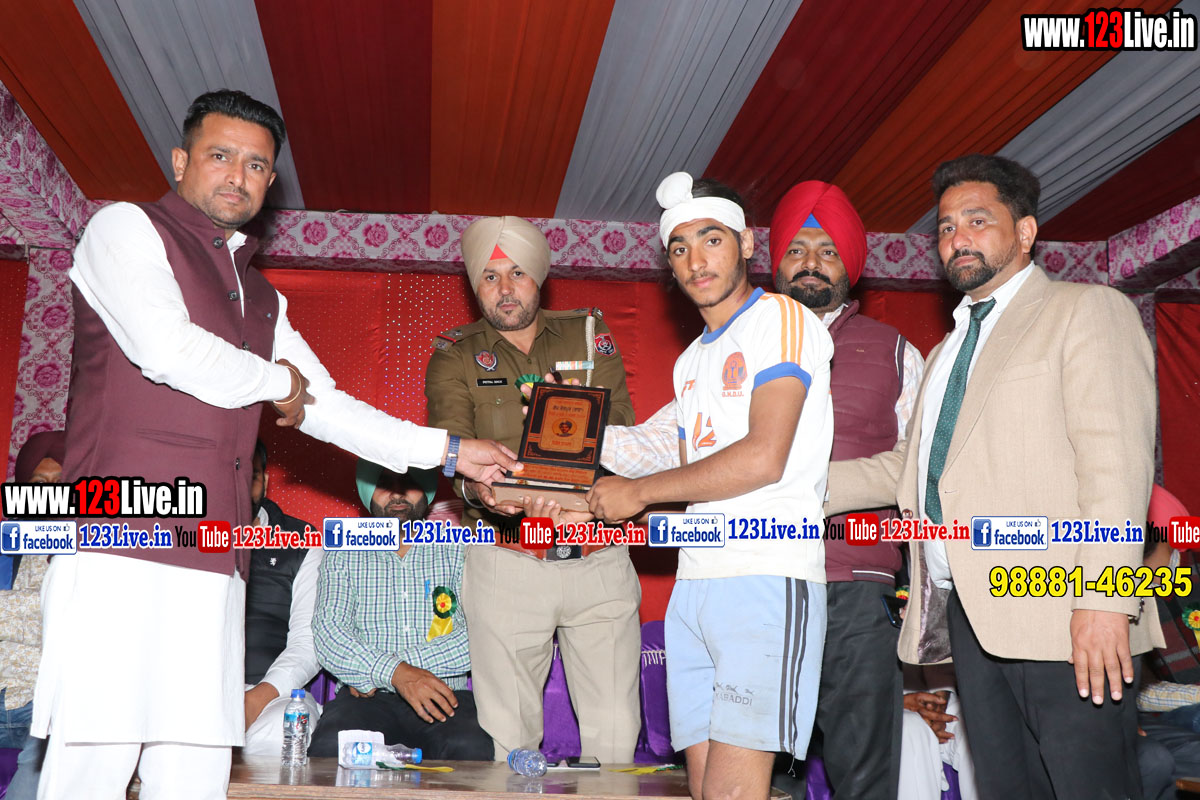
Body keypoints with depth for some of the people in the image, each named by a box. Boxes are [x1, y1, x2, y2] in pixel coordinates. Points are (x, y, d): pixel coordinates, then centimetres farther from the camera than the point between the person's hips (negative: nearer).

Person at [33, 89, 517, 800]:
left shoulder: (262, 297, 26)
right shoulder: (126, 229, 5)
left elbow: (325, 407, 26)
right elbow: (167, 349, -11)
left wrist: (446, 449, 21)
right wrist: (277, 381, 6)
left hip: (215, 564, 6)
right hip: (120, 556, -6)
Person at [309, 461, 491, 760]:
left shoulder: (458, 551, 11)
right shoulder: (343, 553, 14)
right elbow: (329, 634, -2)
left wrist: (374, 671, -11)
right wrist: (396, 673, -21)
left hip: (445, 696, 0)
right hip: (366, 698, 1)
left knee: (471, 748, -33)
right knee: (329, 747, -32)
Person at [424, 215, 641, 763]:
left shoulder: (590, 334, 9)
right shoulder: (454, 355, 7)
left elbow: (618, 428, -1)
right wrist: (477, 487, -29)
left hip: (598, 558, 1)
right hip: (506, 563, -1)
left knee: (615, 733, 3)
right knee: (508, 737, 2)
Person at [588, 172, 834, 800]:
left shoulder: (779, 318, -3)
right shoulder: (691, 361, 23)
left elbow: (764, 459, -14)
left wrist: (640, 492, -6)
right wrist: (600, 511, 16)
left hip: (767, 580, -8)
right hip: (695, 583, 8)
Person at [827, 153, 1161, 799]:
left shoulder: (1087, 311, 2)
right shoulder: (945, 353, 26)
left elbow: (1115, 457, -10)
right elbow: (909, 467, 26)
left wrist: (1104, 596, -20)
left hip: (1059, 616, -7)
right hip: (968, 614, 7)